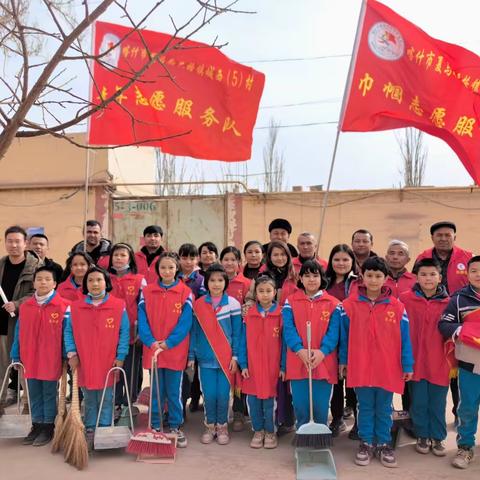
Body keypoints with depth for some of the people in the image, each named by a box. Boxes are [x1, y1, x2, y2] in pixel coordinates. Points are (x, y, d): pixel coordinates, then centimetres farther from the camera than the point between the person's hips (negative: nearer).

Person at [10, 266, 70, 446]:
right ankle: (37, 425, 29)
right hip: (30, 360, 5)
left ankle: (48, 427, 21)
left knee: (49, 394, 8)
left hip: (51, 360, -4)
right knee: (34, 395, 16)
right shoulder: (24, 307, 4)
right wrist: (16, 356, 9)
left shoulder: (63, 306, -10)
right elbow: (19, 333, 9)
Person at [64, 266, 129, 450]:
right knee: (89, 400, 15)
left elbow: (124, 333, -4)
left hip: (108, 364, -2)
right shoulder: (75, 307, 1)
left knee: (106, 399, 8)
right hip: (84, 364, 2)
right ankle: (90, 430, 26)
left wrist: (120, 356, -8)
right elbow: (68, 332, 6)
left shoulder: (119, 306, -7)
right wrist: (71, 353, -4)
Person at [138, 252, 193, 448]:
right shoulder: (147, 292, 2)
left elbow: (185, 323, -8)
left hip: (175, 351, -1)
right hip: (152, 350, 1)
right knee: (156, 391, 12)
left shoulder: (185, 292, -4)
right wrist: (152, 342, -15)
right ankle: (154, 426, 26)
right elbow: (142, 320, -2)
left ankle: (175, 427, 23)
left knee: (174, 392, 9)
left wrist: (168, 343, -16)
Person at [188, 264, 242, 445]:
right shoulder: (198, 304, 2)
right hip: (206, 358, 1)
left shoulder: (233, 303, -2)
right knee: (209, 395, 3)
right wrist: (191, 356, 4)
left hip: (226, 359, -1)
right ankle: (210, 426, 24)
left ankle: (222, 427, 22)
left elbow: (237, 333, 0)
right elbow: (194, 332, 6)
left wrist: (235, 356, -5)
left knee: (223, 395, 1)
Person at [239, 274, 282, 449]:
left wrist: (283, 366, -5)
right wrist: (243, 365, -1)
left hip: (273, 366, -2)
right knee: (253, 400, 10)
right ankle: (258, 431, 27)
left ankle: (270, 432, 24)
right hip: (253, 366, 2)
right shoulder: (249, 314, 1)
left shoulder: (281, 314, -4)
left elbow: (284, 341, -2)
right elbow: (243, 341, 4)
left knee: (270, 400, 5)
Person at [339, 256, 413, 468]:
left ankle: (384, 443, 27)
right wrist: (343, 361, 5)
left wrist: (407, 365, 1)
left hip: (388, 369, 0)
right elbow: (345, 336, 4)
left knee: (384, 409, 13)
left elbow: (404, 338, 1)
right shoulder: (349, 305, -3)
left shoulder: (397, 307, -2)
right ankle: (366, 443, 25)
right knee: (365, 408, 12)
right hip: (360, 367, 0)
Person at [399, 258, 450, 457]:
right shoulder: (405, 299, -5)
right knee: (418, 402, 10)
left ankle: (437, 437, 28)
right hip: (415, 361, 0)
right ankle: (422, 436, 28)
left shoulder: (447, 302, -1)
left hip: (439, 363, 1)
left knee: (437, 403, 11)